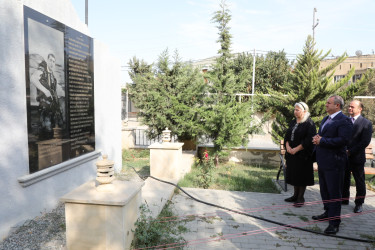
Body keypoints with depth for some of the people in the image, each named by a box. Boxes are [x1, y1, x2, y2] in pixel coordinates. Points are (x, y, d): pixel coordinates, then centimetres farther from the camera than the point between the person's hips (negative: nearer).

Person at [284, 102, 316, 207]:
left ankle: (301, 197, 13)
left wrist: (296, 149, -19)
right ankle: (295, 195, 25)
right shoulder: (293, 122, 11)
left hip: (303, 154, -7)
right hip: (292, 154, 7)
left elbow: (309, 140, -17)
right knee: (294, 174, 13)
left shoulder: (309, 123, -10)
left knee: (302, 175, 1)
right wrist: (288, 146, -6)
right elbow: (287, 136, 12)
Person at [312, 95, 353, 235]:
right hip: (323, 161, 9)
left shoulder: (344, 121, -14)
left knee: (334, 192, -1)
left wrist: (322, 141, -21)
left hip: (334, 163, -9)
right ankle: (328, 212, 38)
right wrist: (317, 138, -1)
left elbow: (343, 140, -25)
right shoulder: (326, 119, 15)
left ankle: (334, 222, 8)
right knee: (324, 190, 21)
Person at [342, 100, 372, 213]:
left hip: (357, 158, -4)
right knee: (344, 180, 14)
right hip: (343, 157, 4)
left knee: (359, 182, 9)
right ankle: (344, 200, 29)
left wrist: (350, 152, -16)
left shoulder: (366, 123, -6)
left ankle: (359, 203, 22)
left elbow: (365, 142, -13)